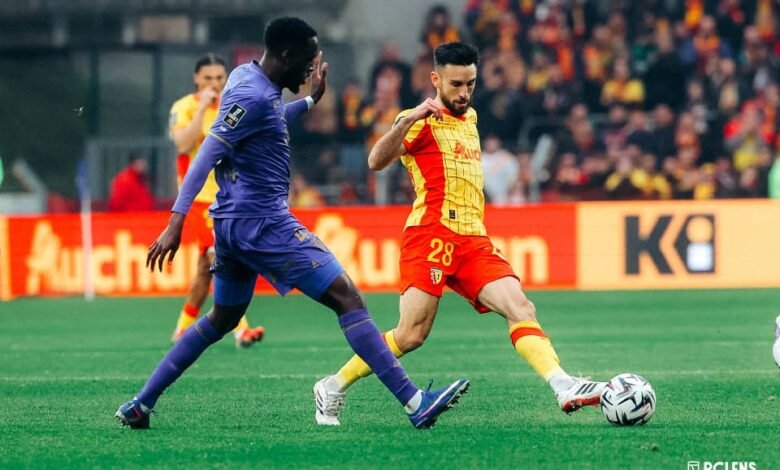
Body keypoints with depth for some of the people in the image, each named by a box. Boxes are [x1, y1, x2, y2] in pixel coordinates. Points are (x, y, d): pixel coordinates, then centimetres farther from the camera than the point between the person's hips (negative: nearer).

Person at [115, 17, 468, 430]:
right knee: (347, 299, -10)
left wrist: (310, 100, 34)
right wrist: (176, 222, -27)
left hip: (233, 223, 11)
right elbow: (206, 155, -22)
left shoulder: (245, 78, 13)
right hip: (262, 221, -11)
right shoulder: (253, 96, -17)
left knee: (222, 319, 23)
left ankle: (140, 405, 20)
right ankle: (415, 403, -15)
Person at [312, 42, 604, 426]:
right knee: (411, 336, -11)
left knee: (520, 307, -14)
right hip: (431, 236, -7)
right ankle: (333, 388, 5)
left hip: (473, 240, 7)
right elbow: (377, 161, -20)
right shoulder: (421, 121, -2)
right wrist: (407, 121, -34)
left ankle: (564, 388, -28)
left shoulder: (469, 118, 22)